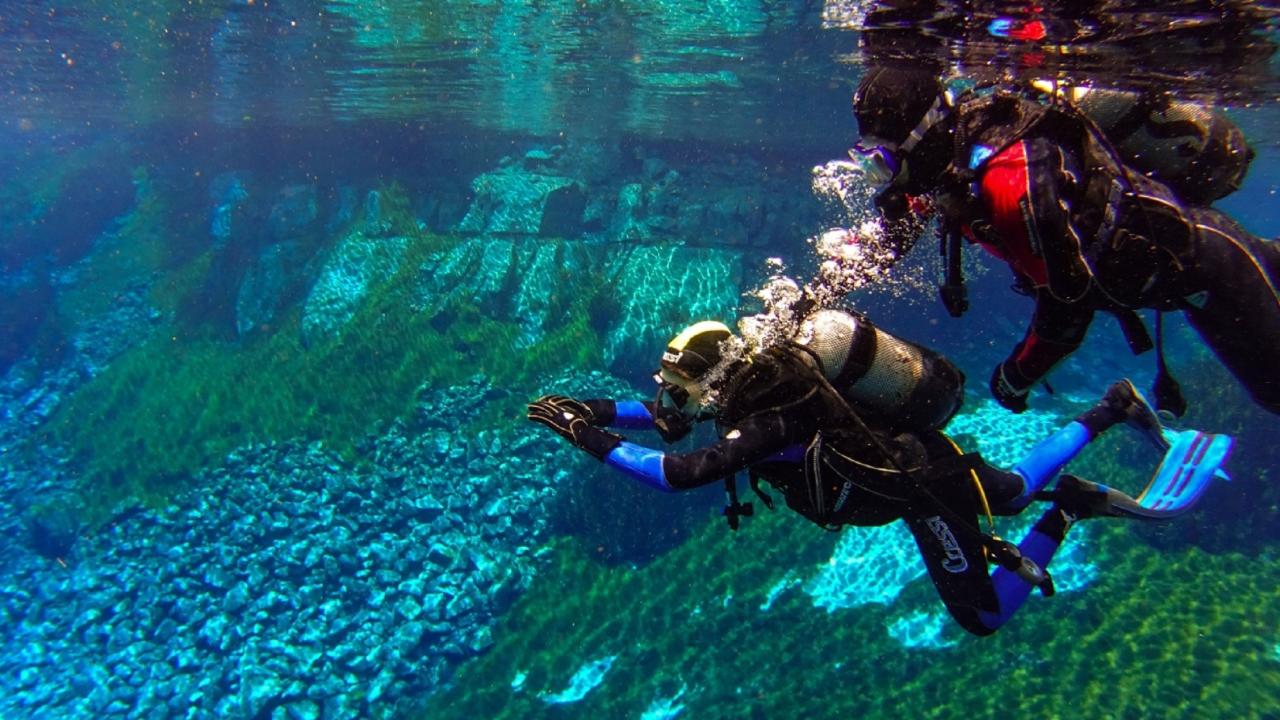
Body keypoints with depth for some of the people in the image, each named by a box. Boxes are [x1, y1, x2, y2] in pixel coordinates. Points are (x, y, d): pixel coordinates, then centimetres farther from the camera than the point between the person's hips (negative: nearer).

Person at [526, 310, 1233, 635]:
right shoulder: (748, 374, -7)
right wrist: (591, 408, -9)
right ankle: (1113, 407, 34)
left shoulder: (768, 416, -33)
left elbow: (682, 471, -43)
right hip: (912, 452, 9)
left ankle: (1070, 510, 3)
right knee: (1013, 492, 32)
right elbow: (662, 417, 2)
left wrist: (596, 443, -37)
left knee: (984, 615, 1)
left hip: (923, 486, -9)